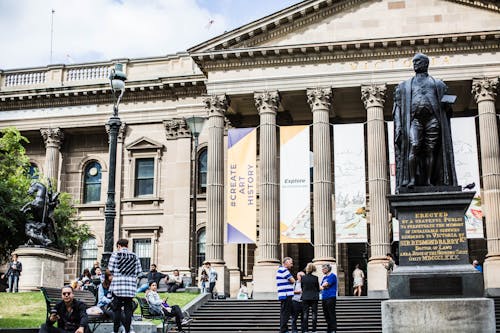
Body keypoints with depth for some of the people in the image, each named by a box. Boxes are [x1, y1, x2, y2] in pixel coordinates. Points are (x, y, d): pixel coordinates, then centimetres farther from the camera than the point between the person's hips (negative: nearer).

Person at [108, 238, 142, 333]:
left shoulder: (115, 254, -1)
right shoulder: (134, 256, 6)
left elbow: (110, 269, -3)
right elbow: (139, 271, 2)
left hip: (117, 285, -2)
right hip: (130, 286, 2)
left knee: (117, 308, 5)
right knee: (128, 308, 7)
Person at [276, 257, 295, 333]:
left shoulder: (280, 269, 19)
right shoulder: (284, 270, -13)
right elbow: (292, 281, -13)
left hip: (283, 295, 10)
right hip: (286, 295, -10)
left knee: (283, 313, 14)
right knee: (286, 313, -7)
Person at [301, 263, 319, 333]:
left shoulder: (302, 278, -5)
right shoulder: (315, 278, -9)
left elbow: (302, 287, 7)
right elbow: (318, 288, 2)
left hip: (305, 298, 1)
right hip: (314, 297, -1)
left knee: (305, 314, 6)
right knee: (314, 313, 4)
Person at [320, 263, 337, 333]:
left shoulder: (332, 276, -5)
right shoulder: (324, 277, 19)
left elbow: (326, 284, -12)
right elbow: (321, 287, 18)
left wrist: (321, 287, 4)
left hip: (331, 298, -8)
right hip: (324, 298, 8)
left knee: (332, 314, -8)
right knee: (326, 314, 9)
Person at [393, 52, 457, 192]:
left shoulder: (438, 84, 22)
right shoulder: (404, 86, 22)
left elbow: (446, 107, 22)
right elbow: (398, 107, 12)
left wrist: (446, 104, -3)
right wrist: (398, 126, -1)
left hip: (433, 119, 1)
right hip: (415, 119, -1)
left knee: (430, 150, -7)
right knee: (414, 147, -20)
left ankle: (428, 181, -7)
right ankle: (411, 180, -22)